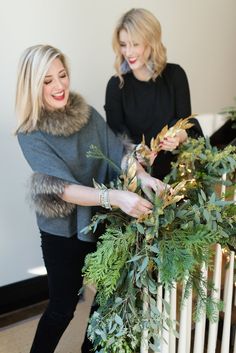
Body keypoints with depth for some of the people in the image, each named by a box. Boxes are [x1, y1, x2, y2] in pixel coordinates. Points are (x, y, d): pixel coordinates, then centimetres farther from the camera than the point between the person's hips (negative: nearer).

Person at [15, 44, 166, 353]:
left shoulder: (88, 114, -3)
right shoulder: (31, 134, -18)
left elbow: (118, 151, -8)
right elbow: (62, 187, -27)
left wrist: (142, 175, -29)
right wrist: (115, 197, -41)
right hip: (63, 231, -5)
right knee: (63, 306, 8)